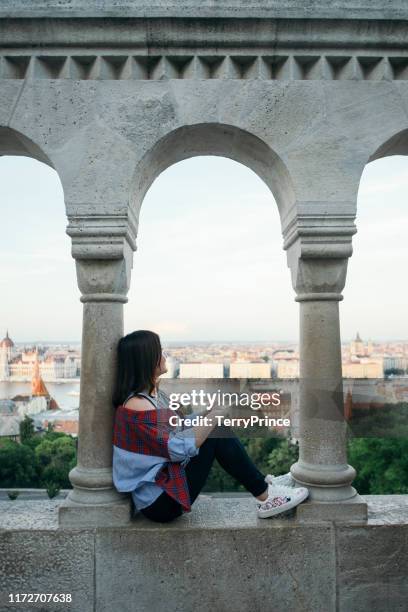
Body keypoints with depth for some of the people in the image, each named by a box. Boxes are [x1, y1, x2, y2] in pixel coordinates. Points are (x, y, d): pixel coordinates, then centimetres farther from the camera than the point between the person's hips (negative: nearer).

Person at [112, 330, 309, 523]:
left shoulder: (152, 393, 7)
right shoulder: (136, 405, -23)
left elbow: (176, 429, 11)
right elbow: (179, 448, -25)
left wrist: (210, 412, -1)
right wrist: (216, 414, -18)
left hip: (167, 480, 9)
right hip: (158, 503, -9)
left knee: (215, 428, -1)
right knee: (215, 434, -17)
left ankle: (264, 483, 6)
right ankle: (265, 497, -3)